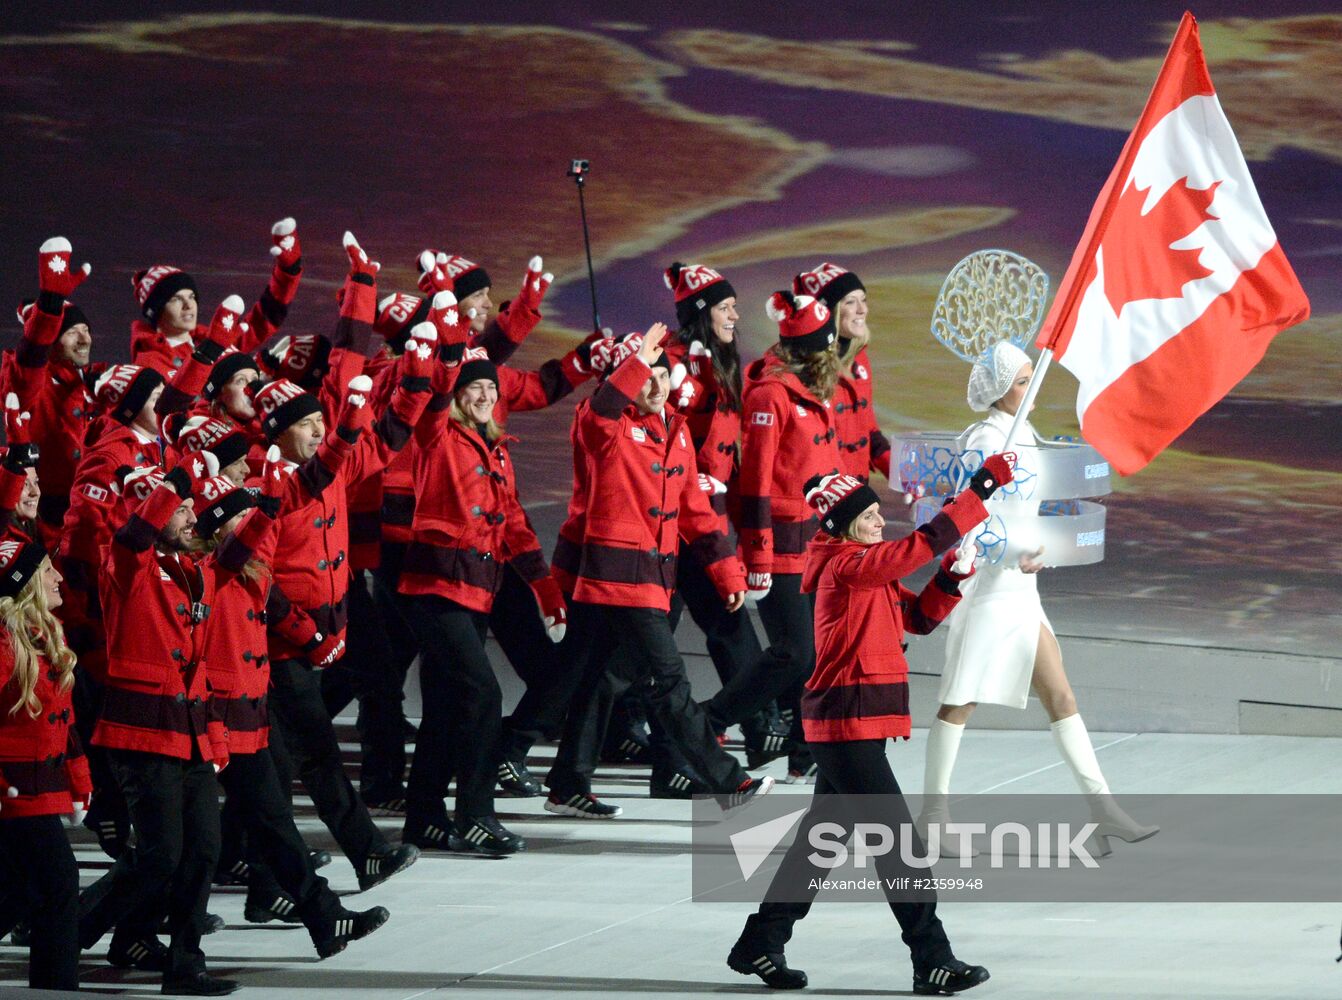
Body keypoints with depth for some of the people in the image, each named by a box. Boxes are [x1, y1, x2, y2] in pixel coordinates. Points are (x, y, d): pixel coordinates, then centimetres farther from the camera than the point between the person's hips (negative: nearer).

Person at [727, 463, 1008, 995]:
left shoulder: (870, 570, 15)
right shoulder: (844, 567, -15)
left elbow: (918, 617, 15)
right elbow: (920, 545, -23)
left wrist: (951, 577, -3)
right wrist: (980, 489, -23)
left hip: (858, 724, 10)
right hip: (848, 724, -10)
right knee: (895, 838, -8)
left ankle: (760, 945, 23)